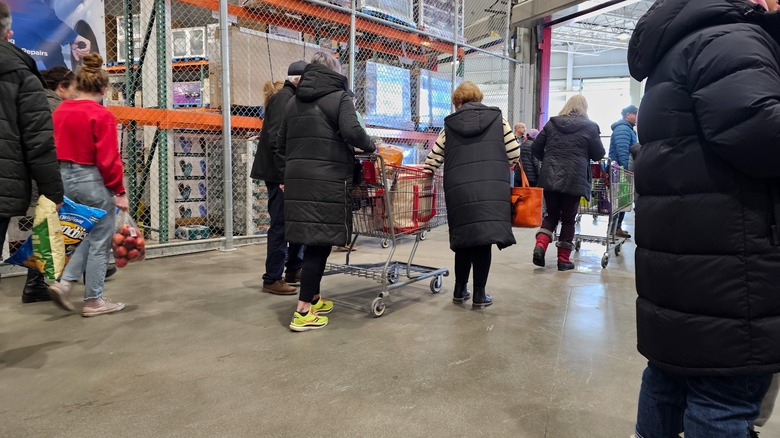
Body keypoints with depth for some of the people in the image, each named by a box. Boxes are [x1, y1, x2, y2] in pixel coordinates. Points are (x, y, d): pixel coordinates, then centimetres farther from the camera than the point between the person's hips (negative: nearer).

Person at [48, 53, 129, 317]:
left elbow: (54, 148, 10)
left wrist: (65, 174, 16)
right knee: (99, 241, 5)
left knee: (89, 236, 23)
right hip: (93, 181, -8)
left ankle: (65, 283, 14)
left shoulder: (60, 111, 7)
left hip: (65, 177, 8)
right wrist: (119, 191, -10)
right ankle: (93, 301, 13)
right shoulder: (102, 115, -14)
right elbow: (109, 159, -16)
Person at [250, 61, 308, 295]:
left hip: (291, 174, 10)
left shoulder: (292, 99, 17)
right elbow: (276, 140, -21)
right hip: (280, 175, -10)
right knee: (281, 226, -4)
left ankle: (294, 270, 26)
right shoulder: (283, 98, -12)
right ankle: (272, 279, 5)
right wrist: (284, 175, -23)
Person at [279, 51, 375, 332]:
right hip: (328, 180, -6)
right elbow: (351, 132, -17)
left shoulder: (294, 102, 18)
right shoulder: (339, 97, 0)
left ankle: (313, 298, 26)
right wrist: (370, 147, 0)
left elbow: (282, 144, 19)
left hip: (296, 179, 7)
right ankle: (303, 312, -2)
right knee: (320, 243, -2)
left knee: (311, 240, 15)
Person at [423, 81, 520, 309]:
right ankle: (479, 295, 8)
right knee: (483, 238, 2)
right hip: (491, 188, -1)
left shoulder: (450, 125, 12)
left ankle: (460, 290, 21)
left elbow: (432, 160, 10)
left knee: (464, 239, 13)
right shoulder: (497, 118, 11)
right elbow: (514, 154, 8)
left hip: (459, 190, 2)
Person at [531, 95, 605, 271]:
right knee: (568, 218, 8)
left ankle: (540, 245, -6)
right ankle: (564, 259, 13)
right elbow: (599, 154, 4)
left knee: (552, 215, 15)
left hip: (550, 177, 3)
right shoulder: (589, 127, 1)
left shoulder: (552, 123, 8)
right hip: (574, 179, -2)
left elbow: (536, 147, 8)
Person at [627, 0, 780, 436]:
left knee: (670, 374, 20)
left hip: (679, 260, 10)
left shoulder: (676, 47, 22)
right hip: (723, 266, -10)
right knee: (723, 402, 0)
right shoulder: (729, 38, -9)